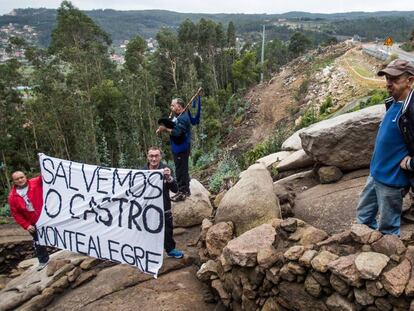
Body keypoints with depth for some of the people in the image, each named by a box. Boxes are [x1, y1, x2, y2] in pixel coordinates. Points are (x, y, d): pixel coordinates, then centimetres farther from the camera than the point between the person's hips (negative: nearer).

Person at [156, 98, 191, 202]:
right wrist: (165, 127, -4)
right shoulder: (180, 116, 14)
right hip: (180, 148, 11)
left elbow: (177, 132, -29)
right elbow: (174, 128, 12)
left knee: (181, 170, -4)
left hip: (181, 149, -11)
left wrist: (165, 129, -19)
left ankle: (182, 192, 4)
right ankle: (186, 190, 35)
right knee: (183, 170, 21)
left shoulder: (183, 118, -20)